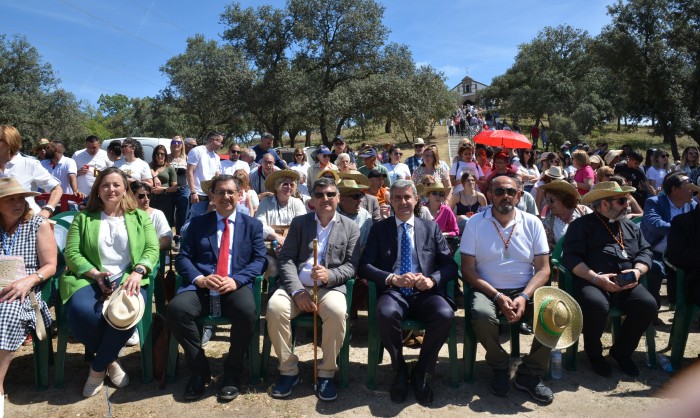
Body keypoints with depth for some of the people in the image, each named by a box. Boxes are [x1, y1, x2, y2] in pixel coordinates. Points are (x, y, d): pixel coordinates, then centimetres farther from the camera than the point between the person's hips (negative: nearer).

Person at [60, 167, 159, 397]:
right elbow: (72, 253, 5)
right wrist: (96, 274, -13)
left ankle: (98, 368, -6)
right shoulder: (83, 217, 16)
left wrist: (138, 272, -17)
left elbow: (152, 249, 3)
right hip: (90, 278, 1)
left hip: (127, 277, 0)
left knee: (126, 313, -34)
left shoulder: (140, 217, 16)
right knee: (81, 312, -33)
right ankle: (110, 360, -3)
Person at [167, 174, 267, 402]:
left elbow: (260, 260, 4)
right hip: (201, 287, 2)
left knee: (247, 311, -35)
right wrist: (200, 279, -12)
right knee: (175, 308, -30)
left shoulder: (253, 225, 16)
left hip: (237, 286, -1)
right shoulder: (198, 223, 18)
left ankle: (232, 373, -10)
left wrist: (235, 280, -14)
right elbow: (182, 258, 9)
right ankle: (199, 370, -8)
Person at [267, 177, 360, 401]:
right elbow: (285, 259, 4)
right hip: (297, 286, 2)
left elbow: (352, 266, 3)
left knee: (337, 312, -35)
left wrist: (329, 275, -19)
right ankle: (289, 370, -8)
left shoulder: (350, 227, 11)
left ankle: (326, 373, -11)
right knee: (274, 307, -29)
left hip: (330, 287, -1)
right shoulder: (299, 222, 13)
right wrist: (297, 291, -12)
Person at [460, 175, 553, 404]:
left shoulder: (532, 223, 4)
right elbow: (467, 269, -5)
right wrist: (498, 297, -16)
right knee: (482, 315, -34)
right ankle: (500, 368, -2)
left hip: (525, 290, 2)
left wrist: (524, 297, -16)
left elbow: (543, 269, 1)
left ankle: (530, 374, -3)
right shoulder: (475, 223, -1)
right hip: (488, 290, -2)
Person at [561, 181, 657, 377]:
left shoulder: (630, 227, 25)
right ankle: (594, 353, -3)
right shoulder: (582, 225, 5)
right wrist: (596, 278, -19)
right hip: (591, 282, -5)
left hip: (626, 285, 6)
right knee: (596, 306, -36)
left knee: (648, 306, -23)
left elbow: (645, 251, 18)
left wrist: (637, 271, -5)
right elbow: (571, 257, -7)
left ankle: (621, 351, 5)